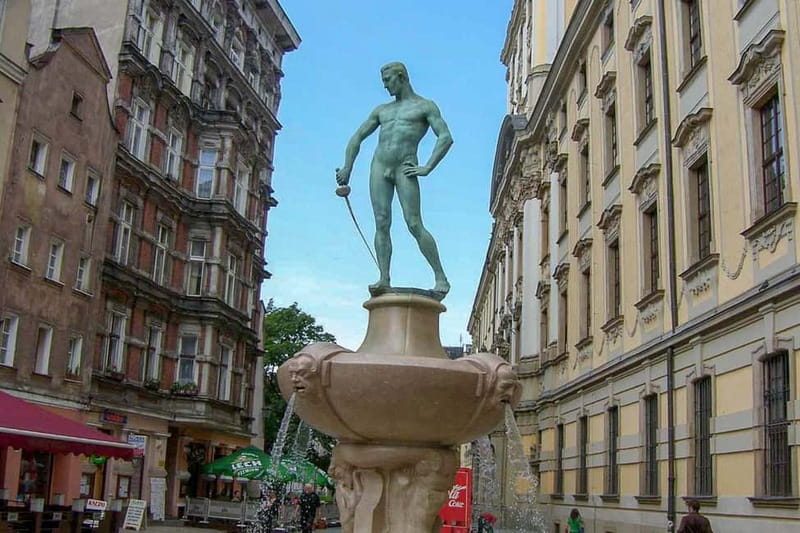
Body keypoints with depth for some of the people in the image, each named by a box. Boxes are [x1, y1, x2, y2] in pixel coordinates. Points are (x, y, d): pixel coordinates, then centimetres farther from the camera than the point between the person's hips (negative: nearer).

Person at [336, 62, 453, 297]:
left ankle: (441, 278, -9)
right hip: (379, 166, 5)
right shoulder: (382, 110, 24)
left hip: (404, 169, -5)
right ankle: (384, 279, -11)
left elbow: (446, 138, -3)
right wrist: (347, 168, 15)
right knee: (382, 224, -7)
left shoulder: (425, 107, 9)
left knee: (415, 225, -13)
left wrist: (427, 168, -12)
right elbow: (357, 138, 26)